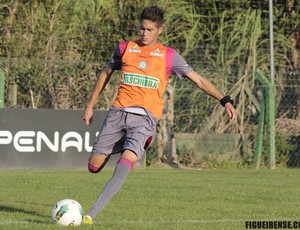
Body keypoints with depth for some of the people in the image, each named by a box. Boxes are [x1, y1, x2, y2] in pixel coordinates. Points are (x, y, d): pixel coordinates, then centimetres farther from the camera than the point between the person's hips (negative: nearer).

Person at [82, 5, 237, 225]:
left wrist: (224, 100, 1)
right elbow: (105, 74, 25)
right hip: (119, 112, 3)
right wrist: (90, 105, 23)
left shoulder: (169, 56, 8)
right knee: (94, 165, 0)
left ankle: (91, 214, -29)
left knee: (126, 162, -25)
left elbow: (199, 79, 10)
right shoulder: (125, 48, 12)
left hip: (145, 118, -3)